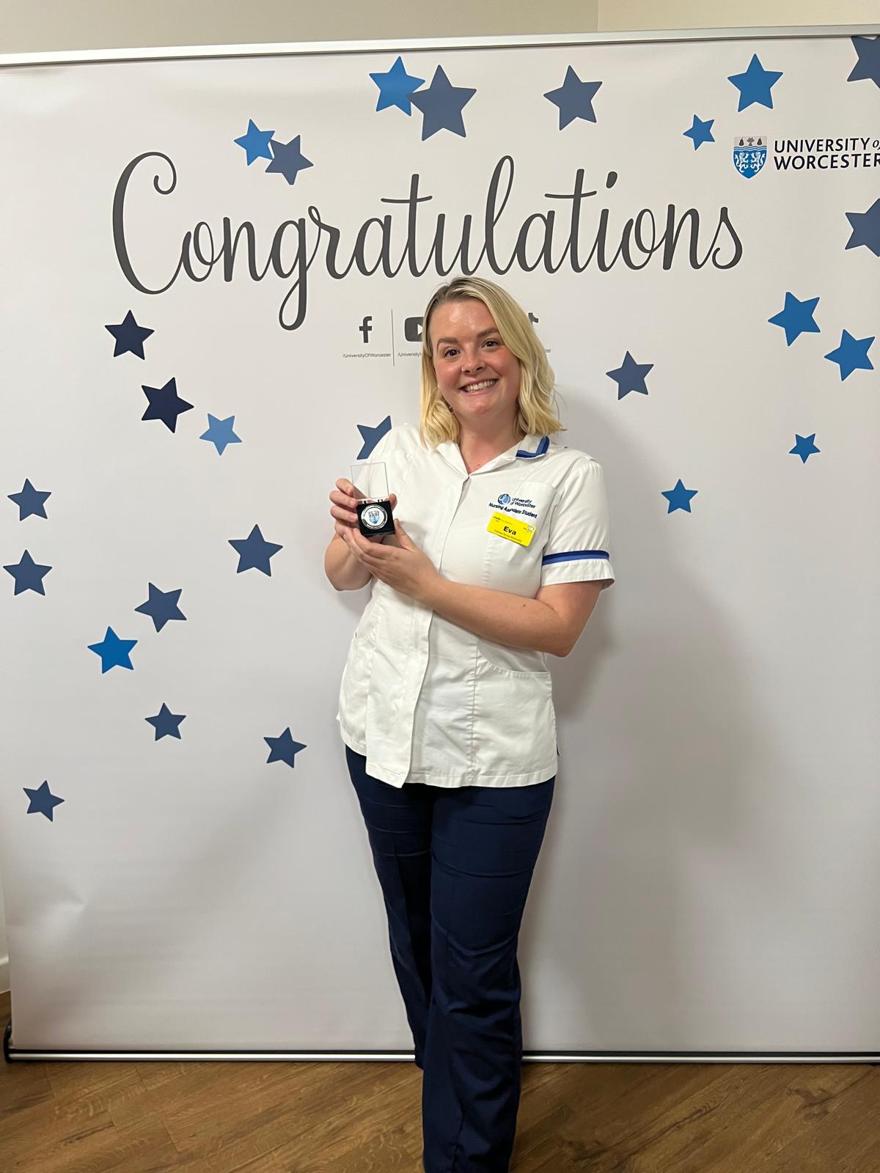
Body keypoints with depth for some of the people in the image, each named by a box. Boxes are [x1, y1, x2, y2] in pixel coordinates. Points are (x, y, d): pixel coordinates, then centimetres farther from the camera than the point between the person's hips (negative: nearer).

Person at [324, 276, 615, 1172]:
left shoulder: (569, 476, -8)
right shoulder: (401, 449, 4)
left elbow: (558, 627, -15)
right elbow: (343, 577, 9)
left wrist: (425, 583, -21)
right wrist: (350, 536, -14)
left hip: (493, 760, -4)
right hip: (382, 735, 5)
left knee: (473, 978, 6)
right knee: (416, 946, 22)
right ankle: (458, 1098, 49)